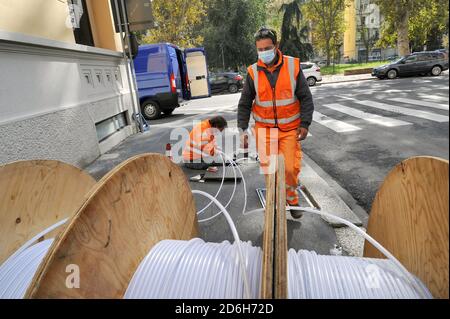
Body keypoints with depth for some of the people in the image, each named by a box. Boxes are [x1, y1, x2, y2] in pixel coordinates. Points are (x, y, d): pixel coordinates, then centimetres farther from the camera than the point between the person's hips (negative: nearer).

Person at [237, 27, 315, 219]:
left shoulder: (293, 66, -3)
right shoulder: (253, 72, -1)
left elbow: (306, 98, 2)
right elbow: (244, 104, 5)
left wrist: (304, 124, -6)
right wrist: (242, 130, -2)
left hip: (290, 128, -1)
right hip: (264, 129, 1)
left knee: (291, 168, -5)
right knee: (269, 169, -1)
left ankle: (291, 200, 24)